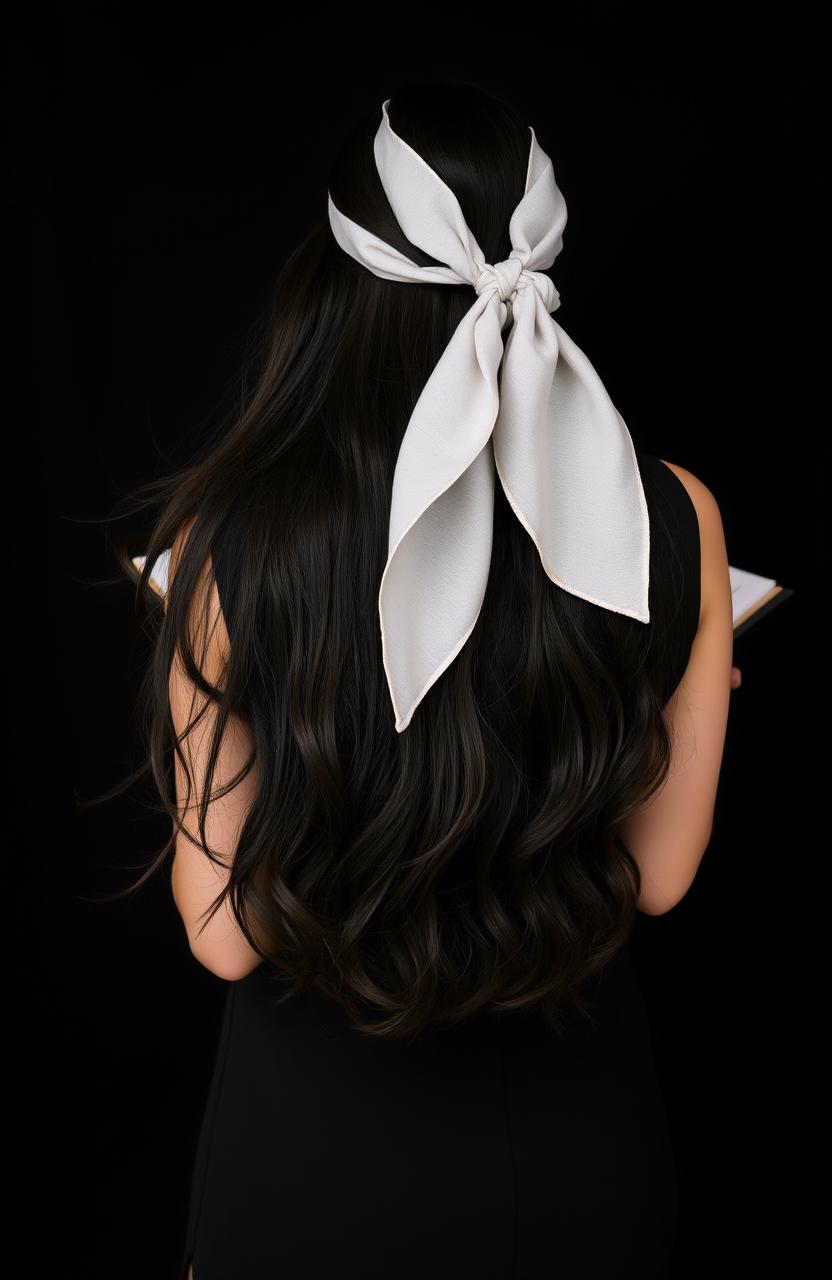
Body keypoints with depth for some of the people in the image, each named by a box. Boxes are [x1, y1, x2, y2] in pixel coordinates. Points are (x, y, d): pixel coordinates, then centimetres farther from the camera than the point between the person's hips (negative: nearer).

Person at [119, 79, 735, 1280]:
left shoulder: (231, 545, -23)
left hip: (321, 1148, -1)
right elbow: (657, 874, -6)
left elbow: (225, 934, -15)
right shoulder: (677, 522, -17)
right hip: (579, 1138, 2)